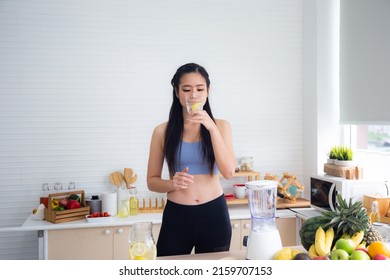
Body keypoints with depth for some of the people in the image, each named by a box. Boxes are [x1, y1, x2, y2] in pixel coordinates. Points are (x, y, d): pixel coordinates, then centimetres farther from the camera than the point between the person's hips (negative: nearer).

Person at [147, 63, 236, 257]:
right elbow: (152, 181, 4)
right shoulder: (163, 131, 0)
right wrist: (172, 183, -17)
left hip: (214, 215, 1)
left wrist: (212, 127, -16)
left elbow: (229, 172, -10)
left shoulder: (221, 126, 3)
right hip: (176, 216, -1)